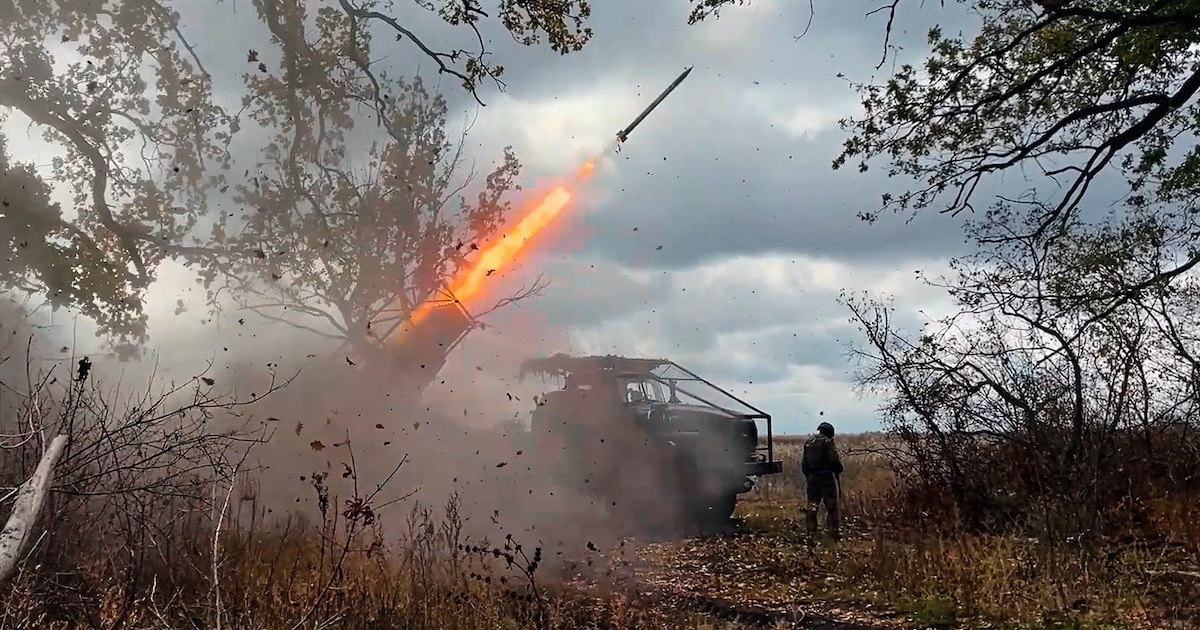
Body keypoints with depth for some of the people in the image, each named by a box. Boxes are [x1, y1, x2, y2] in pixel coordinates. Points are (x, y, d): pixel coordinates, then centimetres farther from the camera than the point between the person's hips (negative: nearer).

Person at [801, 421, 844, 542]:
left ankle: (811, 534, 12)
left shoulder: (808, 444, 12)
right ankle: (835, 535, -1)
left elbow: (803, 464, 12)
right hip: (826, 478, -6)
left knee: (811, 507, 11)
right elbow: (834, 461, -14)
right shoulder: (827, 442, -7)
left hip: (812, 478, 6)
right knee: (831, 508, -1)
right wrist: (839, 469, 5)